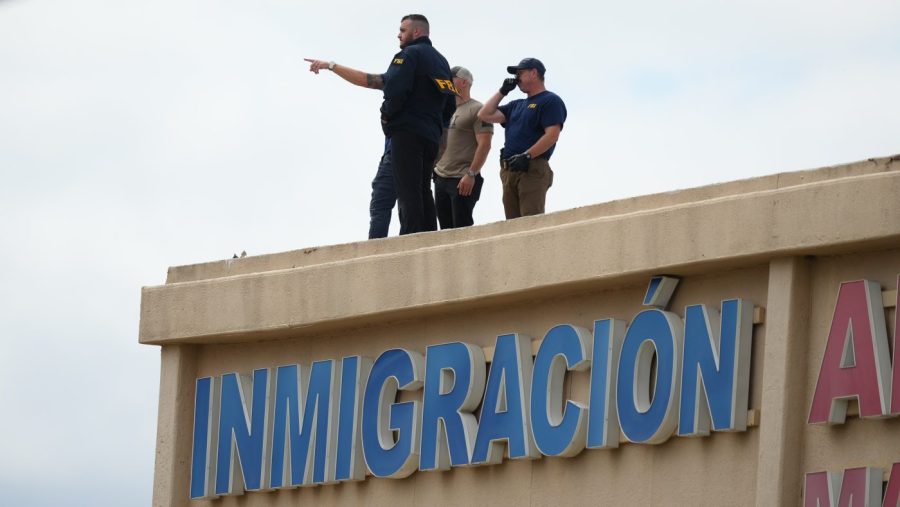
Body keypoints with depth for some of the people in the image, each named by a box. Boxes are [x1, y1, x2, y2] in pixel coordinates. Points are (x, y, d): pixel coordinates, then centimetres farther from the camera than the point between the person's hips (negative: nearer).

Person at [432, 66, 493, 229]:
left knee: (461, 229, -11)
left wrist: (471, 174, -20)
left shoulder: (476, 110, -5)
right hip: (441, 179, 8)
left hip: (463, 181, -8)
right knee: (446, 229, 5)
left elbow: (484, 145, -14)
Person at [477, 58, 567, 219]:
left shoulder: (550, 101, 1)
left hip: (532, 170, -8)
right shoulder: (517, 106, 27)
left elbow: (552, 135, -11)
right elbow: (484, 115, 24)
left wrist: (527, 156, -20)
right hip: (509, 171, 8)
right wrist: (502, 92, 21)